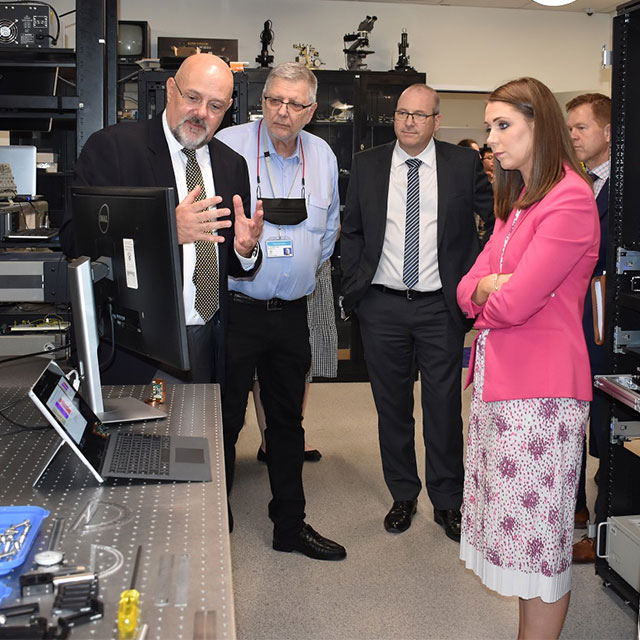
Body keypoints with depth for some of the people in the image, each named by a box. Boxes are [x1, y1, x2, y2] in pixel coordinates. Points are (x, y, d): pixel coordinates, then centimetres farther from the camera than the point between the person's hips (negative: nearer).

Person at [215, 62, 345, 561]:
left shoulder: (322, 156, 8)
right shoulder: (227, 146, -7)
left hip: (292, 311, 5)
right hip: (235, 307, -4)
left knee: (288, 420, 14)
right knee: (224, 420, 3)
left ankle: (290, 525, 28)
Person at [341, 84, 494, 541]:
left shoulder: (464, 164, 2)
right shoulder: (367, 165, 7)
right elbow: (351, 232, 11)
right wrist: (354, 287, 1)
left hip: (440, 306, -1)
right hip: (382, 306, 2)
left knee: (444, 407, 5)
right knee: (392, 405, 10)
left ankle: (448, 502, 22)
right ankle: (403, 496, 27)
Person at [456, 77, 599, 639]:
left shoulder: (571, 199, -13)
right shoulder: (514, 204, 17)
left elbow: (514, 304, -20)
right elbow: (469, 291, 12)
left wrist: (490, 301, 1)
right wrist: (492, 287, -9)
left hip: (540, 391, -9)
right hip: (496, 381, 9)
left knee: (537, 534, 1)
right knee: (513, 526, 14)